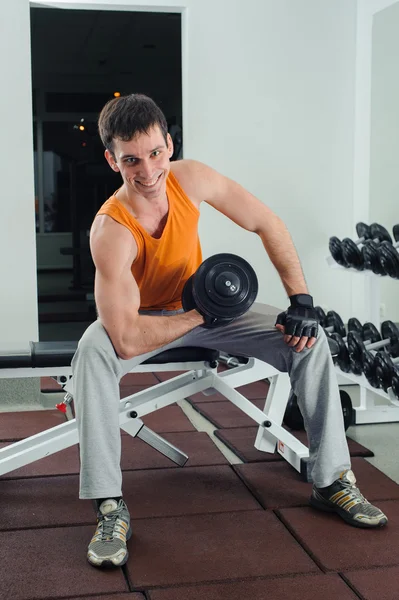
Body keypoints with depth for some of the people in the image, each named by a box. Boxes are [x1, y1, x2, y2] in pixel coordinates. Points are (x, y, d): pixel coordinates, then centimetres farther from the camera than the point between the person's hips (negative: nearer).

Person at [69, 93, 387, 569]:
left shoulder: (191, 178, -21)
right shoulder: (111, 231, -34)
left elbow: (267, 224, -10)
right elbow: (127, 340, -40)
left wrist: (302, 302, -16)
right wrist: (201, 316, -30)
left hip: (203, 307, 4)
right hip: (143, 319, -4)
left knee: (310, 339, -12)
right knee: (93, 350, -37)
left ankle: (332, 481, -1)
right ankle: (109, 508, -29)